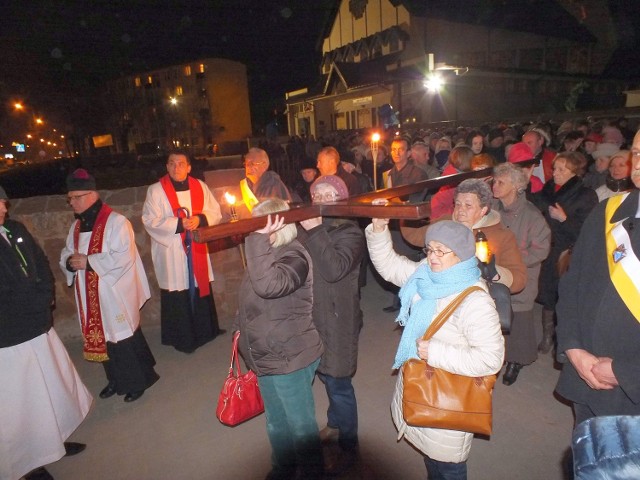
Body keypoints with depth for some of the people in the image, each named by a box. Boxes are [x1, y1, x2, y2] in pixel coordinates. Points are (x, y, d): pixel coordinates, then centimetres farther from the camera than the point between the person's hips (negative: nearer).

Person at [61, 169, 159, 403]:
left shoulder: (115, 222, -14)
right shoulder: (76, 226, 12)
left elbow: (123, 257, -22)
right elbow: (66, 254, 18)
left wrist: (88, 262, -21)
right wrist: (70, 261, -6)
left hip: (115, 293, -7)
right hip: (90, 297, 8)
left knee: (124, 337, 1)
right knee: (101, 337, 15)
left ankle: (138, 381, 19)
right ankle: (117, 379, 33)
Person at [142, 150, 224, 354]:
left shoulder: (200, 186, 6)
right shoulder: (156, 190, -4)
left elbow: (215, 212, 5)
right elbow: (150, 220, -10)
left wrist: (200, 219, -15)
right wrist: (178, 224, -20)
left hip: (197, 249, 4)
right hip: (171, 253, -3)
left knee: (201, 291, 12)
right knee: (177, 296, 0)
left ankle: (205, 331, 31)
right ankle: (182, 338, 17)